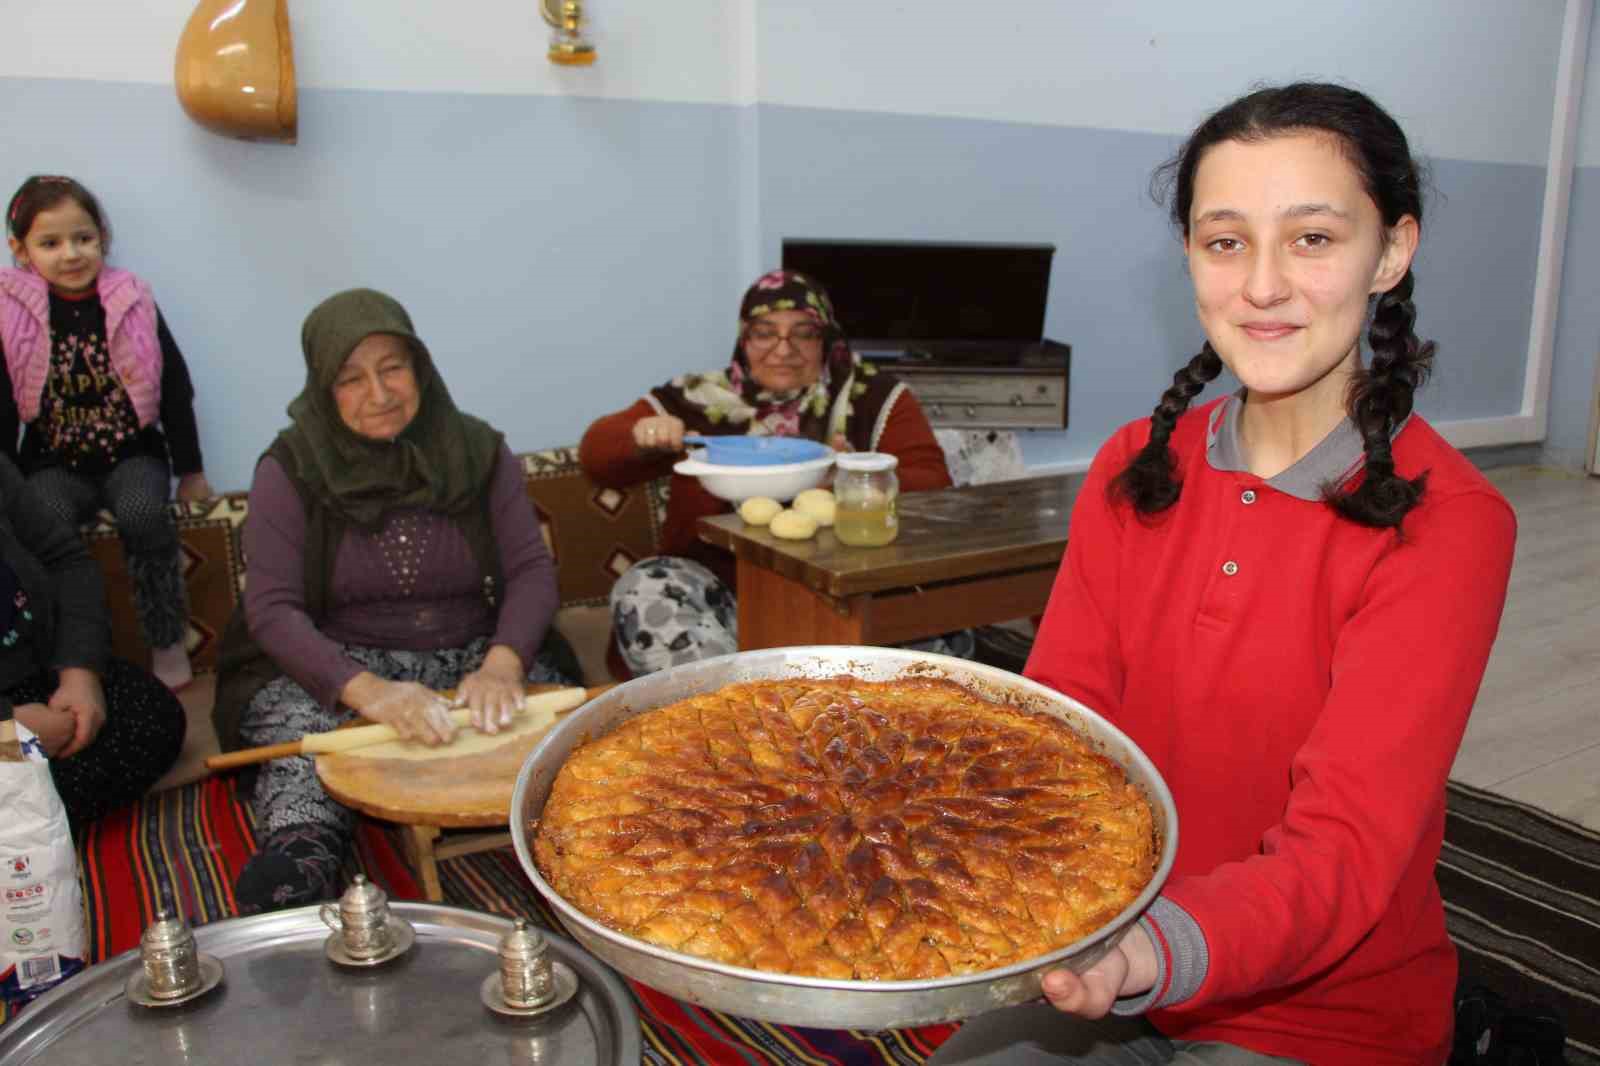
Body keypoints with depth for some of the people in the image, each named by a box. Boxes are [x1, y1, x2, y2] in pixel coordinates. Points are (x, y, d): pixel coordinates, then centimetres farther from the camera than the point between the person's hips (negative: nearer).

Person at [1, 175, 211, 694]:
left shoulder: (133, 306, -5)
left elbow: (175, 390, 3)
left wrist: (190, 470, 7)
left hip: (133, 452, -1)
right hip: (55, 461, 1)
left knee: (144, 515, -30)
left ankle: (167, 642, -13)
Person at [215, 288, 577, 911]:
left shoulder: (478, 451, 4)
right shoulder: (290, 470, -1)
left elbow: (531, 569, -2)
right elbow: (271, 608, -11)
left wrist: (502, 663, -24)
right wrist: (367, 690, -30)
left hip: (473, 658, 2)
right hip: (336, 666, -1)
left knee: (555, 712, -31)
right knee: (297, 718, -36)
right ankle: (300, 853, -54)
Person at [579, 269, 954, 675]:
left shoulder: (875, 398, 5)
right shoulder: (700, 398, 6)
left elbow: (933, 488, -3)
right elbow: (597, 455, 9)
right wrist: (642, 436, -15)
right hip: (723, 591, 1)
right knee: (644, 592, -26)